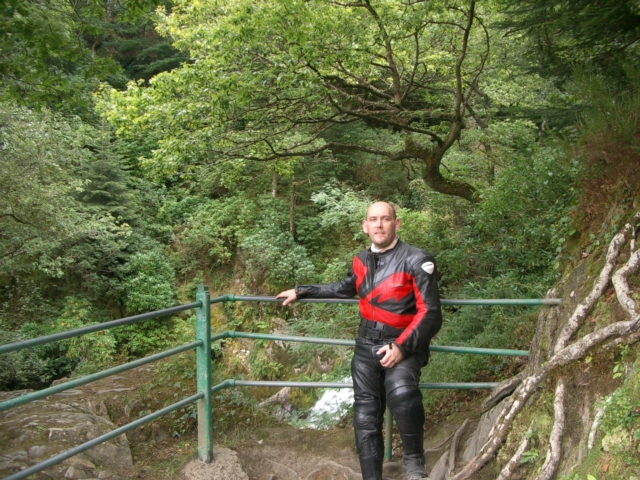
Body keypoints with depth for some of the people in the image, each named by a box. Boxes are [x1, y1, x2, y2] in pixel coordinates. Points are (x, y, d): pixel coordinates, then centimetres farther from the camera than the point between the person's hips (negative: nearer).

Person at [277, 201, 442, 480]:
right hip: (366, 347, 6)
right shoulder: (361, 261, 7)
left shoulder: (416, 260, -11)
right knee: (366, 419, 5)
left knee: (402, 394, -35)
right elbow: (345, 289, 28)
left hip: (403, 345, -6)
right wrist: (301, 292, 29)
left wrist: (401, 347, -24)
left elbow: (430, 313, -14)